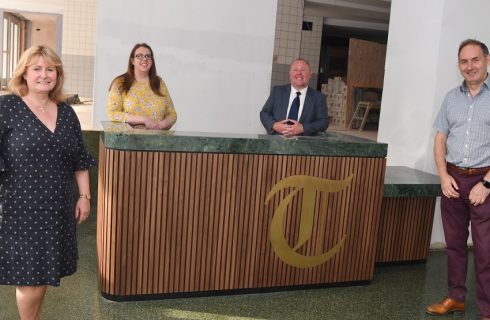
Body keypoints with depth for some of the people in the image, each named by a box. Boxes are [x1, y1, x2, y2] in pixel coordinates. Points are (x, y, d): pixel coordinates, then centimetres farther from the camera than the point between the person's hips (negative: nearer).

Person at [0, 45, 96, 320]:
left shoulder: (66, 112, 9)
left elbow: (80, 159, 13)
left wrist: (85, 196, 10)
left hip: (58, 208, 5)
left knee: (44, 273, 14)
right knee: (31, 277, -1)